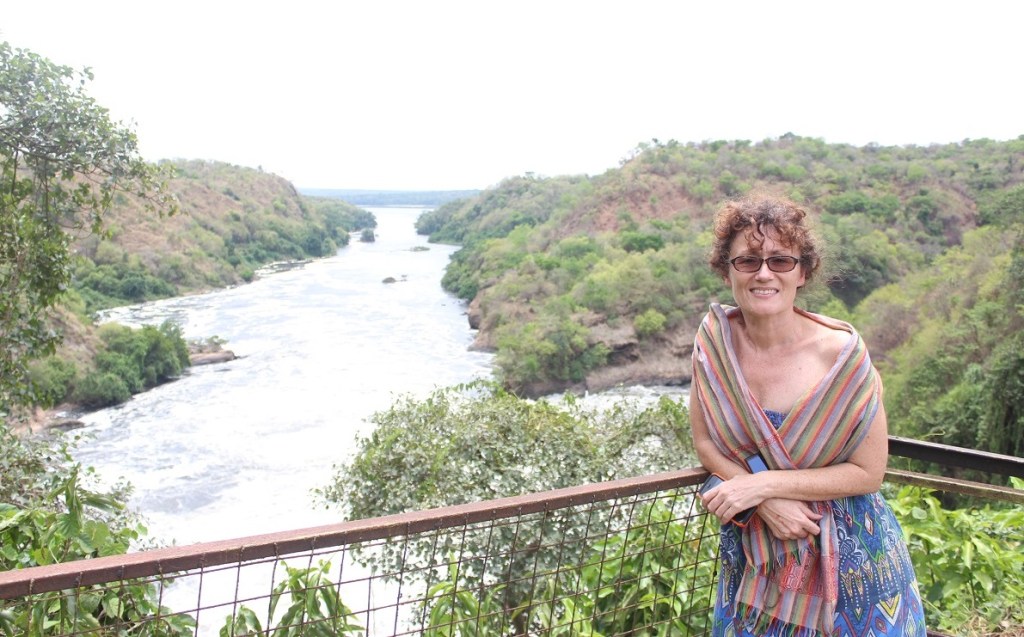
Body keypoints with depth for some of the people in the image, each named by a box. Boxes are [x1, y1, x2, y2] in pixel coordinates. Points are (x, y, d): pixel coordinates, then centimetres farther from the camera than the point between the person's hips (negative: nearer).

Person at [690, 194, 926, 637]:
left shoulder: (840, 352, -21)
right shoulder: (714, 339, -13)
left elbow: (868, 472, -14)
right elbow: (705, 443, -5)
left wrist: (765, 483, -22)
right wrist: (767, 501, -19)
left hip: (848, 553, -2)